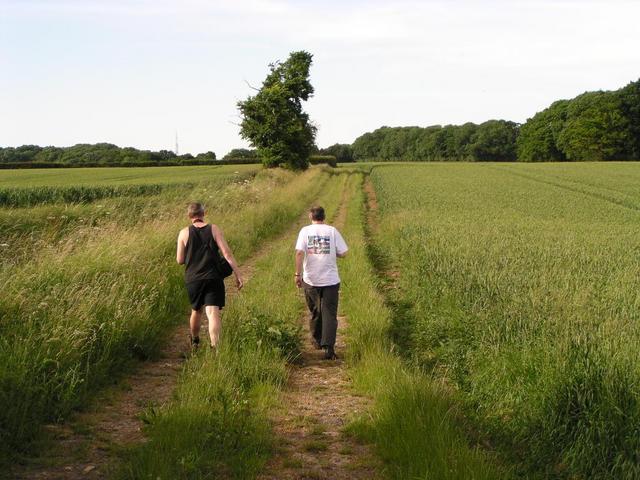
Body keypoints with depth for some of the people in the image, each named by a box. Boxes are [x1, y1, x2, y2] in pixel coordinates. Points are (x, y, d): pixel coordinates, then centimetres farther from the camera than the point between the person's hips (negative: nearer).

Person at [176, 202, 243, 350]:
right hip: (213, 278, -2)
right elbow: (227, 253, -7)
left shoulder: (184, 233, 1)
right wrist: (238, 274, -6)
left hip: (193, 279, 2)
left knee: (196, 310, 23)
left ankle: (195, 342, 42)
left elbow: (180, 260, 2)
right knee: (213, 313, -8)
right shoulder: (214, 229, 0)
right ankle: (215, 346, -24)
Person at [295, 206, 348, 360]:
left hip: (311, 279, 1)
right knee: (329, 314, 0)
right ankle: (329, 347, -12)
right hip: (331, 280, -1)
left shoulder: (305, 231, 0)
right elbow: (343, 253, -1)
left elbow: (299, 252, -11)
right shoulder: (332, 231, 0)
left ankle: (317, 341, 33)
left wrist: (298, 274, -7)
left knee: (315, 312, 19)